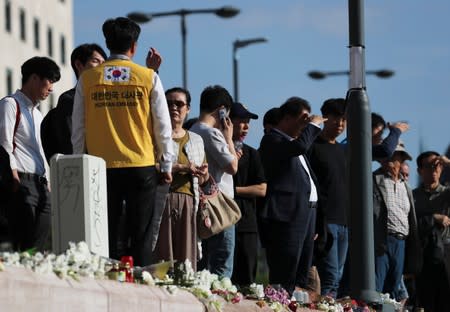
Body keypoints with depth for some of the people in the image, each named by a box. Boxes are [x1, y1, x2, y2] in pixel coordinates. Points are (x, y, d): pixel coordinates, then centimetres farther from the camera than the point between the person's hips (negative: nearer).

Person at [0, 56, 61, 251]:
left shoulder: (37, 113, 26)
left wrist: (46, 183, 17)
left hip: (40, 184, 8)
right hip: (22, 183, -8)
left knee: (44, 249, 0)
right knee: (27, 249, -15)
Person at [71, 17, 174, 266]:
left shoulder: (87, 79, 3)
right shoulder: (148, 78, -1)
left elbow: (78, 129, 6)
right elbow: (163, 126, 1)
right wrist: (166, 166, 10)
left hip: (102, 168, 1)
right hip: (141, 168, -1)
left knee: (105, 237, 4)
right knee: (140, 237, 2)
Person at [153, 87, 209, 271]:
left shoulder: (196, 140, 22)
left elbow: (202, 180, 27)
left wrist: (202, 173, 3)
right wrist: (182, 168, -15)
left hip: (188, 201, 5)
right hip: (162, 199, -5)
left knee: (187, 256, -3)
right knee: (162, 253, -12)